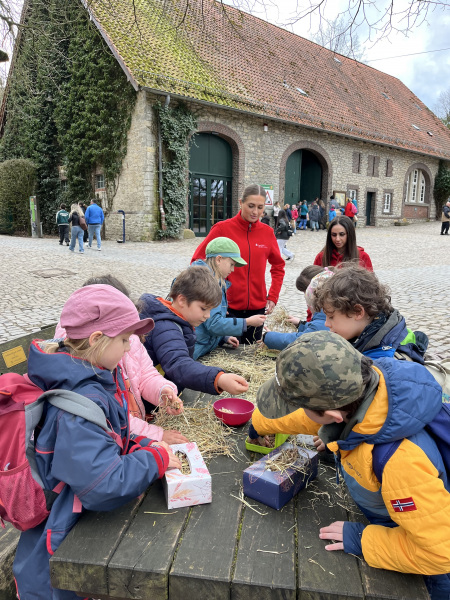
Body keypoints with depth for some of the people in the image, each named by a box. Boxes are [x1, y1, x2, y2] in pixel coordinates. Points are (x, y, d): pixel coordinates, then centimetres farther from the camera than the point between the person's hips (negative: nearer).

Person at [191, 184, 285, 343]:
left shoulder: (267, 232, 3)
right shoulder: (222, 228, -7)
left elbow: (278, 266, 16)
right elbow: (197, 261, -2)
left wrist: (273, 296, 7)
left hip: (257, 307, 3)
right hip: (227, 306, -3)